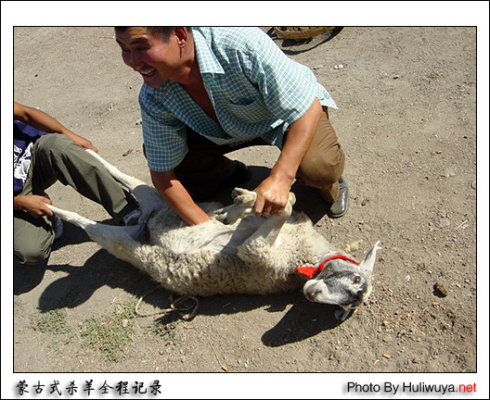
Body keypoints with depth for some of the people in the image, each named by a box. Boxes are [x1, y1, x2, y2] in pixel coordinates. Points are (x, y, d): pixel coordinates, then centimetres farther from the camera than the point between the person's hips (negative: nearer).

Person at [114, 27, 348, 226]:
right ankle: (227, 173, 13)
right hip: (229, 130, 4)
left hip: (292, 110, -3)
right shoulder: (152, 99, -24)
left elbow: (308, 108, -34)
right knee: (155, 150, -15)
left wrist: (280, 179, -46)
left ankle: (329, 185, 7)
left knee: (319, 167, -34)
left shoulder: (241, 44, -39)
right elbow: (162, 174, -15)